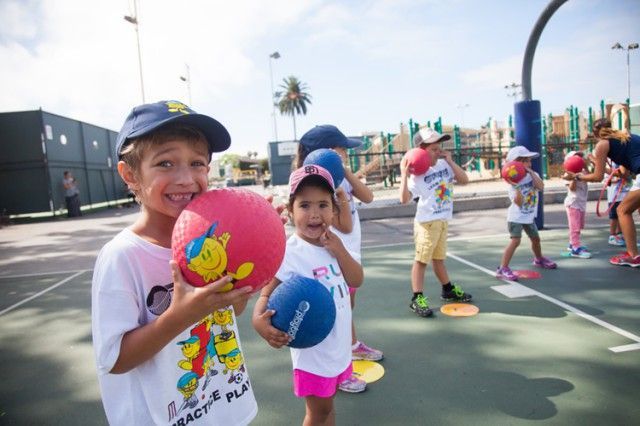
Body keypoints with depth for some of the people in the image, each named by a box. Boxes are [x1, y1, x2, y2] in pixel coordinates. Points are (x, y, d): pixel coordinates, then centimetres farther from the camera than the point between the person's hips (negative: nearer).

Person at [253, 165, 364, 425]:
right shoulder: (290, 253, -23)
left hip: (339, 344, 6)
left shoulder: (334, 244, -2)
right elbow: (267, 293, -23)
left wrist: (339, 250, -18)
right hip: (313, 351, -6)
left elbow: (356, 281, -2)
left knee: (327, 405, 26)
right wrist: (259, 319, -44)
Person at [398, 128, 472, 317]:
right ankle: (417, 298, 3)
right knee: (421, 259, -2)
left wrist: (450, 161, -1)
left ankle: (448, 289, 36)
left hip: (443, 220, 7)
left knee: (438, 257, 21)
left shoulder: (444, 165, 4)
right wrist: (404, 174, -27)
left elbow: (464, 180, 4)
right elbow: (404, 198, -24)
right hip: (427, 222, -7)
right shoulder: (417, 174, -17)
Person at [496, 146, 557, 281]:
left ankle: (539, 259, 49)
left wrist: (531, 172, -21)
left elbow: (541, 186, -21)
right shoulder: (514, 181, -18)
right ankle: (503, 268, -17)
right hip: (516, 216, -7)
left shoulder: (533, 175, 0)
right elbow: (519, 202, -26)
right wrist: (516, 186, -37)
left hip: (529, 215, 7)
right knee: (515, 240, -19)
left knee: (536, 238, 22)